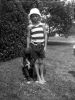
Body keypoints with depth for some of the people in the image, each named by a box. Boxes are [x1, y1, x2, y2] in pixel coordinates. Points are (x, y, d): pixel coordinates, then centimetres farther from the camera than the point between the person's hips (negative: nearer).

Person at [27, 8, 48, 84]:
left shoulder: (42, 25, -2)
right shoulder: (30, 26, -3)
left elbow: (45, 36, 0)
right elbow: (28, 37, 3)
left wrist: (45, 46, -5)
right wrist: (27, 48, 2)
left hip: (41, 46, 1)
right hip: (33, 46, -1)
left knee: (41, 62, 5)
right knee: (36, 62, 2)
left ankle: (42, 76, 23)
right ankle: (38, 77, 13)